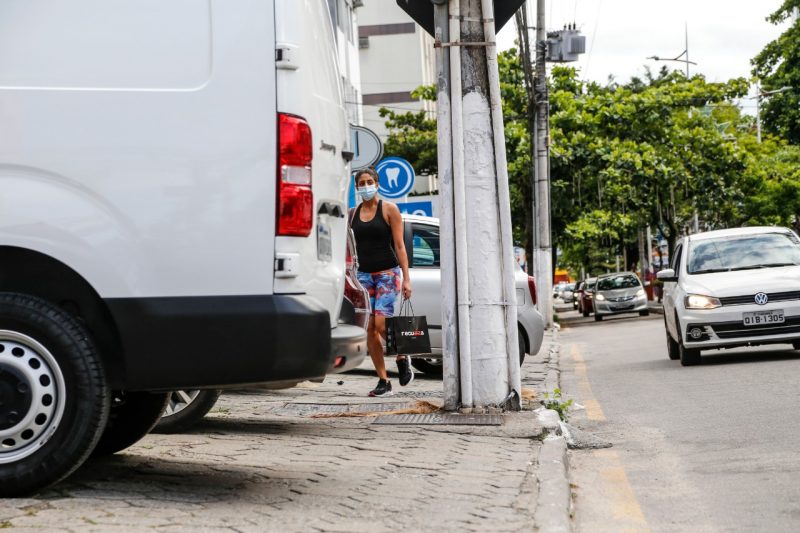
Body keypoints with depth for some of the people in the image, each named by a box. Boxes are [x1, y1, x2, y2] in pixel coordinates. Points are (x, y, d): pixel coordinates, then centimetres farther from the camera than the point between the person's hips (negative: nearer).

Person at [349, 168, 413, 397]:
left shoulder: (389, 209, 0)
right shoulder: (353, 214, 11)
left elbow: (399, 246, -4)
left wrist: (406, 278, -10)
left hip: (387, 273, -4)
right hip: (364, 275, 4)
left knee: (381, 324, -17)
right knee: (369, 329, -2)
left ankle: (402, 358, 11)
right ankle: (383, 382, 4)